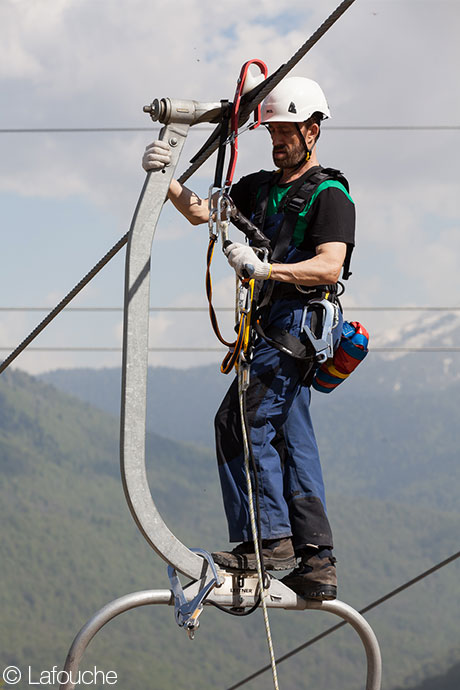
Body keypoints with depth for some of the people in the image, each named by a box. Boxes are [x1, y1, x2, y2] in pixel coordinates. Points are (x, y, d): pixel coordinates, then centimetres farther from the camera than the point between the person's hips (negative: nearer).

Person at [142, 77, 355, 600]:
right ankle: (316, 563, 7)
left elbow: (329, 266, -19)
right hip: (271, 325, 8)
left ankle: (269, 538, -16)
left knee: (242, 419, -17)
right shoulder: (259, 187, 19)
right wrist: (165, 179, -10)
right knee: (290, 436, 6)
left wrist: (265, 267, -33)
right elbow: (199, 211, 9)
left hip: (297, 319, -8)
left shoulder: (329, 194, -5)